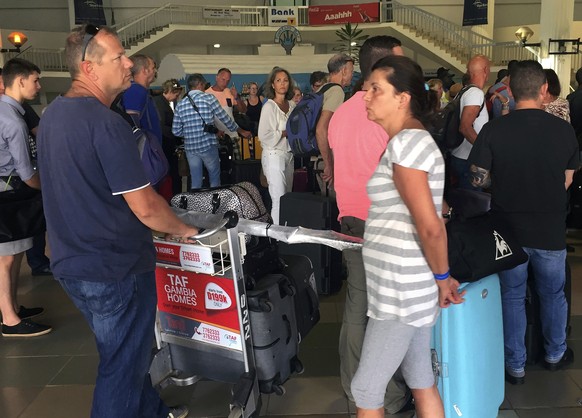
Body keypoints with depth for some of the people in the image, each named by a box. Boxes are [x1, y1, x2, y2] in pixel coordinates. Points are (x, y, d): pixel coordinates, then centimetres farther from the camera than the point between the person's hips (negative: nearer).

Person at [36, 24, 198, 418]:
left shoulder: (53, 114, 6)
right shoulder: (107, 123, -23)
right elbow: (145, 208, -24)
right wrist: (182, 230, -5)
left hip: (71, 262, 9)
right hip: (115, 269, -9)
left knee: (125, 352, 25)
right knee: (123, 365, 9)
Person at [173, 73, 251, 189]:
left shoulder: (180, 104, 5)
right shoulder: (209, 98, -5)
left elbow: (176, 131, 5)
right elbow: (225, 118, -1)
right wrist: (241, 131, 12)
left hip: (190, 147, 4)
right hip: (208, 145, -4)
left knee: (195, 182, 11)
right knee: (215, 179, 11)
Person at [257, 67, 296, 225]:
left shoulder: (292, 105, 10)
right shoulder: (269, 106, -9)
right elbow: (264, 136, -17)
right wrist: (285, 133, -12)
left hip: (289, 155, 7)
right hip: (274, 156, -7)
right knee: (279, 200, -9)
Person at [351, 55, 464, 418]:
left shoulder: (404, 143, -19)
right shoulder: (414, 139, 13)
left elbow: (430, 227, -23)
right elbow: (434, 218, 15)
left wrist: (442, 277, -9)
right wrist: (441, 276, 16)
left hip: (402, 290, -10)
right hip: (408, 286, 10)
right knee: (423, 385, 19)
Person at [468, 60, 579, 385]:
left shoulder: (494, 130, -15)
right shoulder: (564, 130, -9)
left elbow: (479, 179, -10)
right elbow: (567, 181, 0)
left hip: (509, 228, -1)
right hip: (551, 231, 1)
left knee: (512, 297, 14)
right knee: (553, 294, 22)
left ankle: (516, 365, 23)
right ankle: (556, 354, 40)